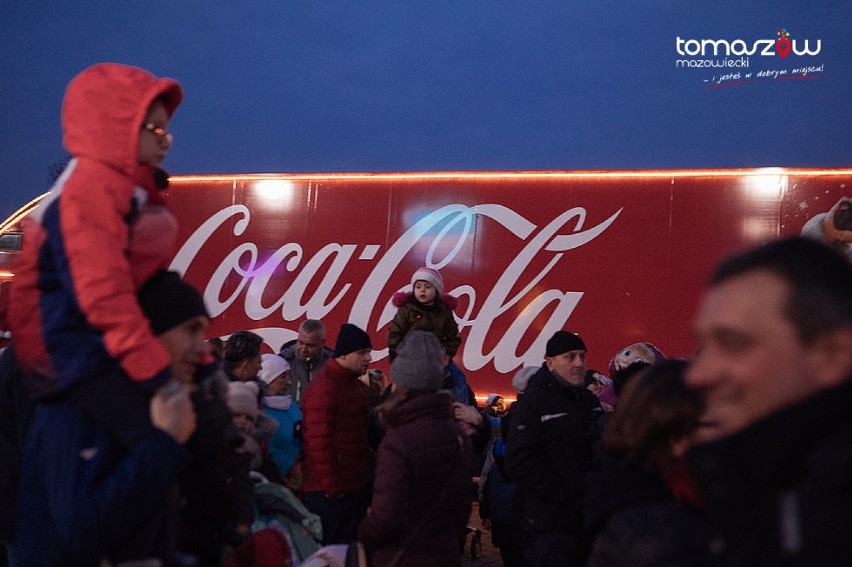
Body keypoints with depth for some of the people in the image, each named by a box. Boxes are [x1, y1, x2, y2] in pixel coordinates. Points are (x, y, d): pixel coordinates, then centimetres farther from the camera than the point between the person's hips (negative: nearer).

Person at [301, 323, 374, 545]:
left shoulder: (357, 384, 13)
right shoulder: (323, 388, -18)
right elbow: (318, 443, -22)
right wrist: (332, 488, -20)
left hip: (357, 487, 9)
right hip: (329, 493, -9)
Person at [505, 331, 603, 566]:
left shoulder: (590, 401, 15)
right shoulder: (532, 402, -9)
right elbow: (520, 463, -18)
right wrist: (564, 494, -19)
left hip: (591, 519, 7)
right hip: (551, 525, -7)